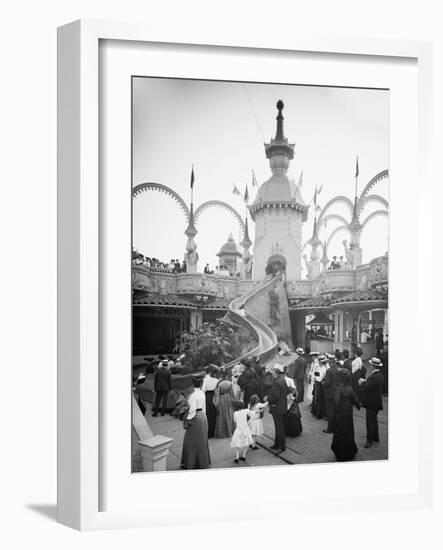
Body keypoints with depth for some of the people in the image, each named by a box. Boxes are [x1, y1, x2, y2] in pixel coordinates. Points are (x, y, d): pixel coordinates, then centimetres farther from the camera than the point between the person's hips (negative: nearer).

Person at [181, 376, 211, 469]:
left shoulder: (193, 395, -20)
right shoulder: (202, 393, 3)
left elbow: (192, 409, -21)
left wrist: (188, 420, -13)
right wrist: (202, 416, 19)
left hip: (195, 417, -8)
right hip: (203, 416, 8)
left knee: (192, 441, 2)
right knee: (201, 440, 17)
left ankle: (191, 463, 9)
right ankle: (203, 461, 27)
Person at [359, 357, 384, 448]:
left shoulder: (374, 377, -26)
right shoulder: (380, 375, 5)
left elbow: (366, 388, -27)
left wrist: (362, 383, -10)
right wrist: (365, 381, -1)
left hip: (372, 403, -10)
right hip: (377, 402, 10)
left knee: (370, 421, -1)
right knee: (374, 420, 21)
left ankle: (369, 440, 7)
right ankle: (375, 437, 33)